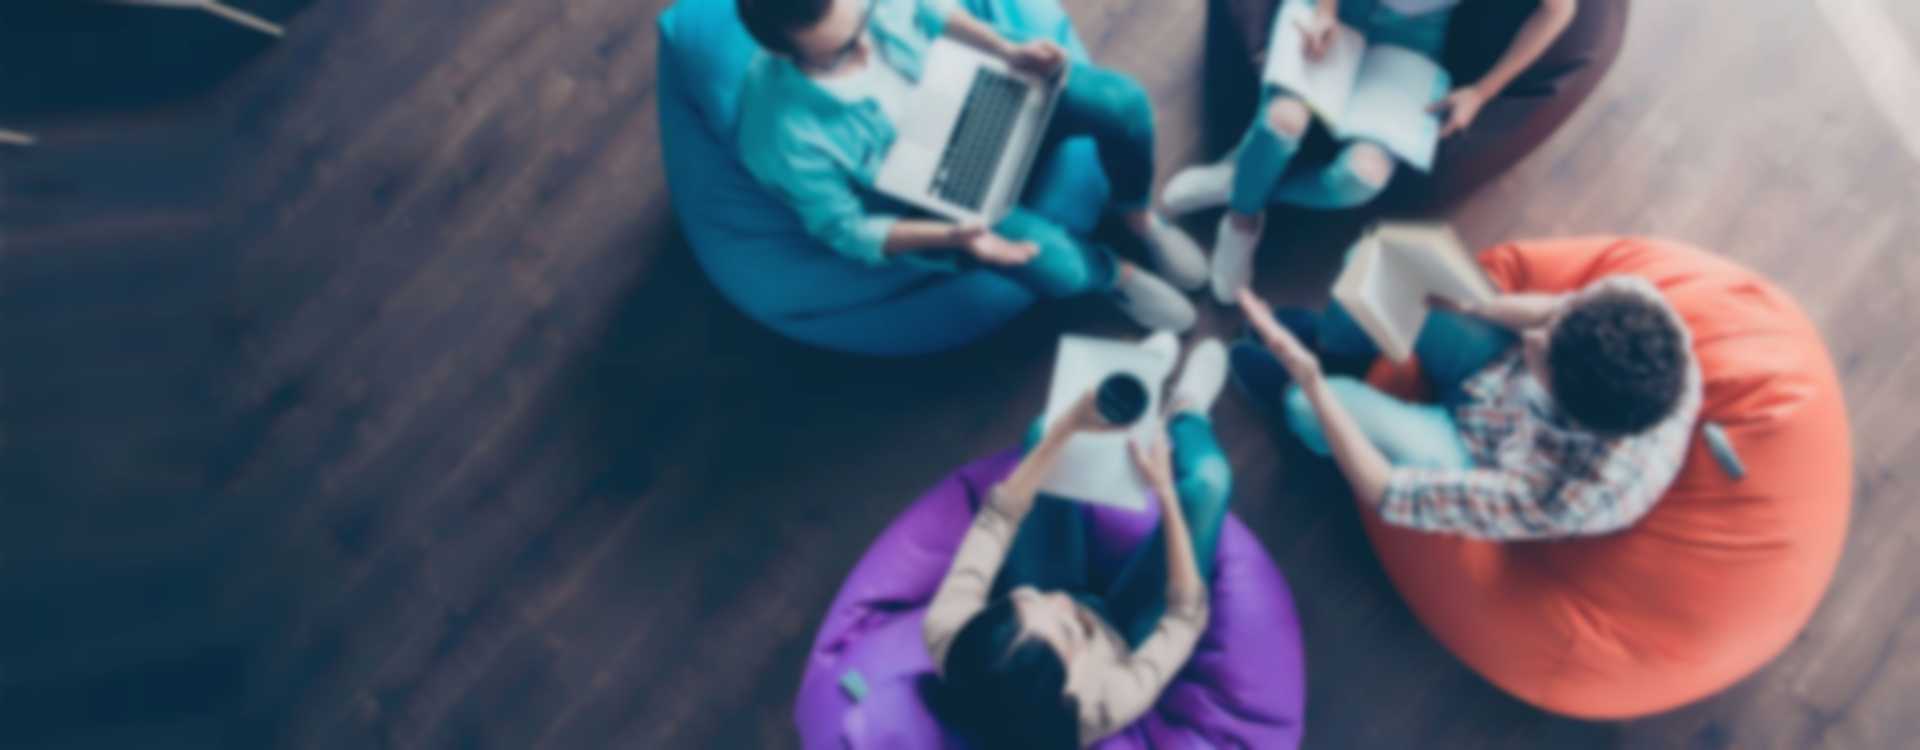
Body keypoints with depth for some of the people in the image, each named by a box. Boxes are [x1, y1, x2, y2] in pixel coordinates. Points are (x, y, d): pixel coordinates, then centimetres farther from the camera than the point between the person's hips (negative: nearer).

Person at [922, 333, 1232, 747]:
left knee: (1044, 431, -3)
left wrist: (1069, 424, -32)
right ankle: (1184, 415, 25)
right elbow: (1187, 615, -29)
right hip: (1117, 635, -2)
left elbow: (997, 518, -28)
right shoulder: (1106, 705, -46)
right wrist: (1165, 492, -28)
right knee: (1207, 478, -12)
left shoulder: (947, 636, -41)